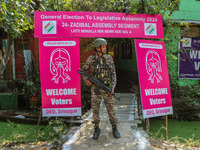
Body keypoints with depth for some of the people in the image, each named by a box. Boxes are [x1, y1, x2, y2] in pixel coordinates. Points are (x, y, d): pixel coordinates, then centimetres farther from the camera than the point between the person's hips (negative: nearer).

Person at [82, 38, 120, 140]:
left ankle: (114, 129, 23)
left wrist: (112, 87, -13)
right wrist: (86, 79, -12)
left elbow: (113, 73, -3)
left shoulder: (109, 58, -3)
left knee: (111, 109, 6)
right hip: (95, 89, 0)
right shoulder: (91, 59, -5)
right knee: (95, 109, 7)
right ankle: (97, 129, 25)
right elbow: (83, 70, 8)